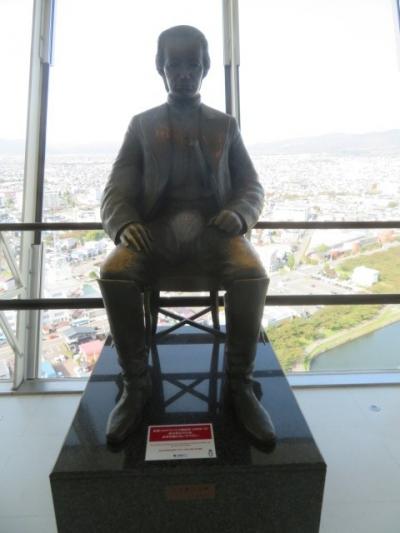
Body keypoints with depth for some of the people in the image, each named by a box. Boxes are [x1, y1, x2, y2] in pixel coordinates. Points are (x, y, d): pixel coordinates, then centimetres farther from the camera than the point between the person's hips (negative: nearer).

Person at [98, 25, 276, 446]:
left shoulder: (225, 125, 19)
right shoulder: (142, 124, 17)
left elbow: (251, 187, 12)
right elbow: (118, 188, 7)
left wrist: (239, 214, -13)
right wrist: (124, 224, -16)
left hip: (213, 226, 1)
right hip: (157, 226, 0)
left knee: (252, 275, -32)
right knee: (113, 273, -31)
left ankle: (239, 383, -11)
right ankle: (136, 383, -11)